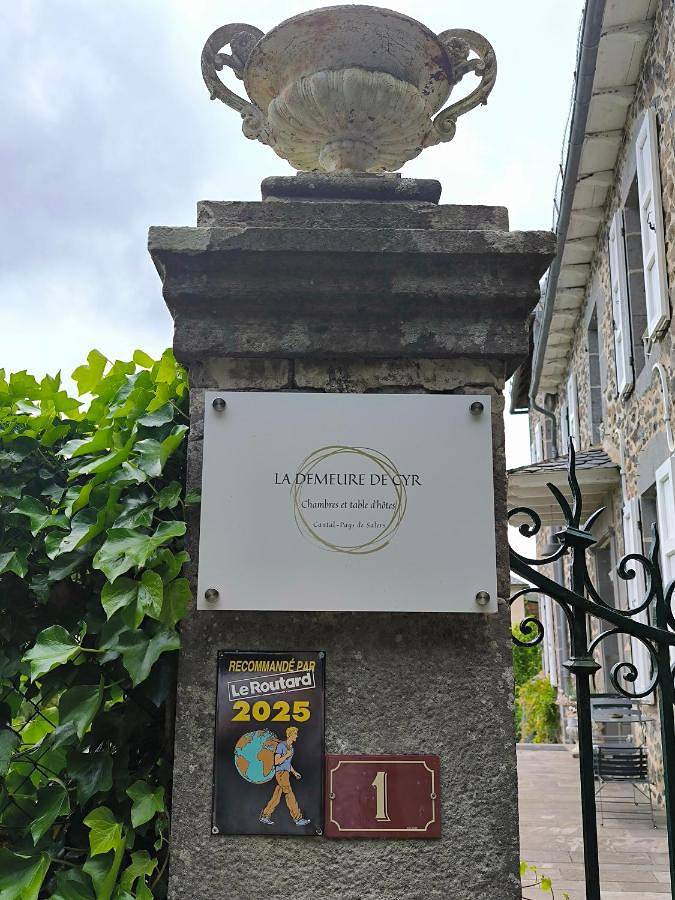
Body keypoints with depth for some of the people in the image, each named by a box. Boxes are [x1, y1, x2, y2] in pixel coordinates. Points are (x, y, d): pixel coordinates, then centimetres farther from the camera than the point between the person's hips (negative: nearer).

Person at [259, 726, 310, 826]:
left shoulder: (291, 747, 16)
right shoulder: (281, 745, -10)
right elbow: (276, 762, -14)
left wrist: (294, 772, 18)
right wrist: (287, 755, -17)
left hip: (286, 773, 9)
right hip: (281, 773, -9)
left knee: (276, 797, 8)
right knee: (289, 795, -8)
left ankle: (265, 816, 14)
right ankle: (298, 818, -7)